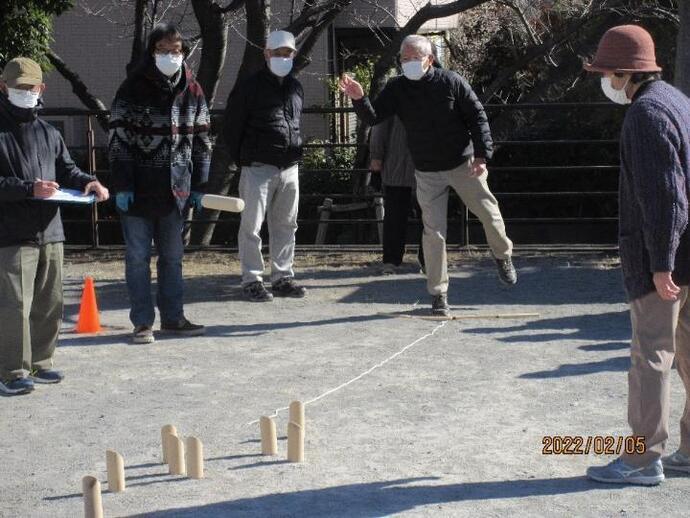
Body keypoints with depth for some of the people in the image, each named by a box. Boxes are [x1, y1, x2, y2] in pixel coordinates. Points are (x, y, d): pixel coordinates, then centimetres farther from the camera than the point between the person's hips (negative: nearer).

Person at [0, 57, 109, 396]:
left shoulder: (48, 133, 16)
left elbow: (65, 170, 22)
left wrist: (87, 182, 2)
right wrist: (28, 188, -21)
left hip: (50, 232, 7)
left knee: (49, 304, 13)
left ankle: (40, 362, 25)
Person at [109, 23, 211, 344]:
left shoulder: (192, 91, 6)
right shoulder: (133, 88, -6)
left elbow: (201, 140, 11)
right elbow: (118, 138, -8)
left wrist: (198, 185, 7)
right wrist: (122, 185, -14)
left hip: (175, 188, 4)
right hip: (138, 188, -4)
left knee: (173, 256, 12)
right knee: (138, 256, 3)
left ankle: (173, 318, 22)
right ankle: (142, 323, 10)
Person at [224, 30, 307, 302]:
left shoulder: (296, 88, 14)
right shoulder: (250, 86, -4)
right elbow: (232, 125, -2)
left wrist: (295, 154, 13)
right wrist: (242, 160, -1)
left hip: (289, 168, 6)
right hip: (259, 167, -6)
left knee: (285, 225, 10)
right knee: (252, 225, -3)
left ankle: (282, 277, 18)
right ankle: (252, 280, 2)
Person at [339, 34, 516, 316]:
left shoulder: (451, 82, -9)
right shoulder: (396, 88, -3)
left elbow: (478, 117, -7)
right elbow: (373, 117, -11)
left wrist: (481, 155, -15)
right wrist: (359, 99, -31)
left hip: (463, 164, -1)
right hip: (427, 173, 1)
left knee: (488, 211, 7)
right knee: (433, 232, -1)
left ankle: (503, 256, 39)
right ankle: (438, 293, 7)